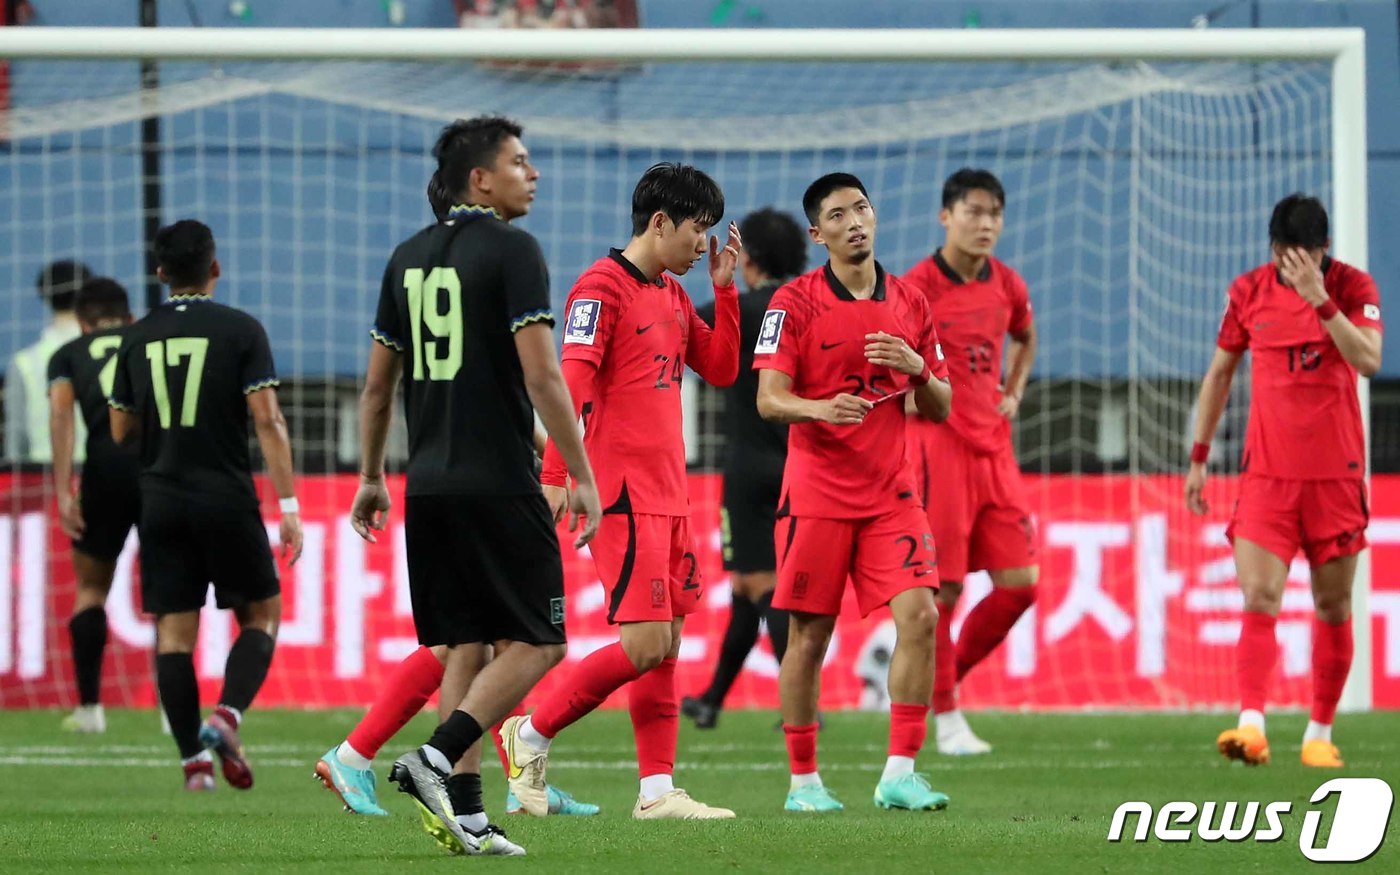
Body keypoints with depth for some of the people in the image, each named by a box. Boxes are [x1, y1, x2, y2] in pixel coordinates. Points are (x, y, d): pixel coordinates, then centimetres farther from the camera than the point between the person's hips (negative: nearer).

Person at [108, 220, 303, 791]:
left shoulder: (138, 338, 6)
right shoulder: (240, 331, -5)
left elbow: (121, 430, 12)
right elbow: (267, 420, -11)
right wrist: (288, 504, -11)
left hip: (161, 502, 3)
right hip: (227, 498, -3)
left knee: (174, 630, 4)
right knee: (261, 615, 10)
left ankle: (193, 756, -2)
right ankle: (227, 715, -12)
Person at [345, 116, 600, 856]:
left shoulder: (408, 258, 12)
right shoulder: (511, 251, -8)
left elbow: (377, 383, 16)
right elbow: (541, 376, -14)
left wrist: (370, 478, 25)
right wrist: (582, 477, -10)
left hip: (428, 487, 7)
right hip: (499, 484, -7)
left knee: (467, 646, 11)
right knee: (535, 643, 0)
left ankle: (465, 815, 5)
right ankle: (436, 759, -16)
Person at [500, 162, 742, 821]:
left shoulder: (672, 295, 17)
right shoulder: (604, 287, -10)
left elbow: (720, 369, 20)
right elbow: (572, 385, -18)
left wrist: (725, 288, 11)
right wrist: (556, 476, -26)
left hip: (668, 495, 9)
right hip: (623, 494, -9)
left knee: (668, 643, 6)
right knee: (645, 644, -13)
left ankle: (657, 790, 7)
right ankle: (532, 735, 0)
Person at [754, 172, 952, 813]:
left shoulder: (909, 303, 10)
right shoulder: (794, 302, -2)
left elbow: (940, 407, 15)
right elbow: (769, 399, -9)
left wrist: (918, 369, -7)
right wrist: (822, 408, -29)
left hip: (890, 492, 3)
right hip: (816, 491, -3)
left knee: (919, 615, -12)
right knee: (810, 634, 0)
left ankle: (900, 773, -9)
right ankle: (803, 780, 11)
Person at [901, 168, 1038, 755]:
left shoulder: (1006, 286, 8)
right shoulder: (917, 287, -10)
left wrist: (1014, 393, 14)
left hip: (994, 448, 6)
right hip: (937, 447, -6)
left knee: (1019, 585, 1)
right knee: (943, 588, -4)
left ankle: (933, 677, 19)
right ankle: (946, 718, 7)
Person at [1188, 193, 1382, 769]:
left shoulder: (1353, 287, -3)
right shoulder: (1249, 291, 3)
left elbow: (1368, 360, -18)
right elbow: (1220, 371, 13)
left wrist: (1320, 299, -26)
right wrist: (1199, 456, 12)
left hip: (1336, 474, 0)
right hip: (1267, 474, 0)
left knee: (1332, 606, 6)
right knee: (1259, 598, -14)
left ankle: (1320, 733, 17)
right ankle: (1251, 725, -25)